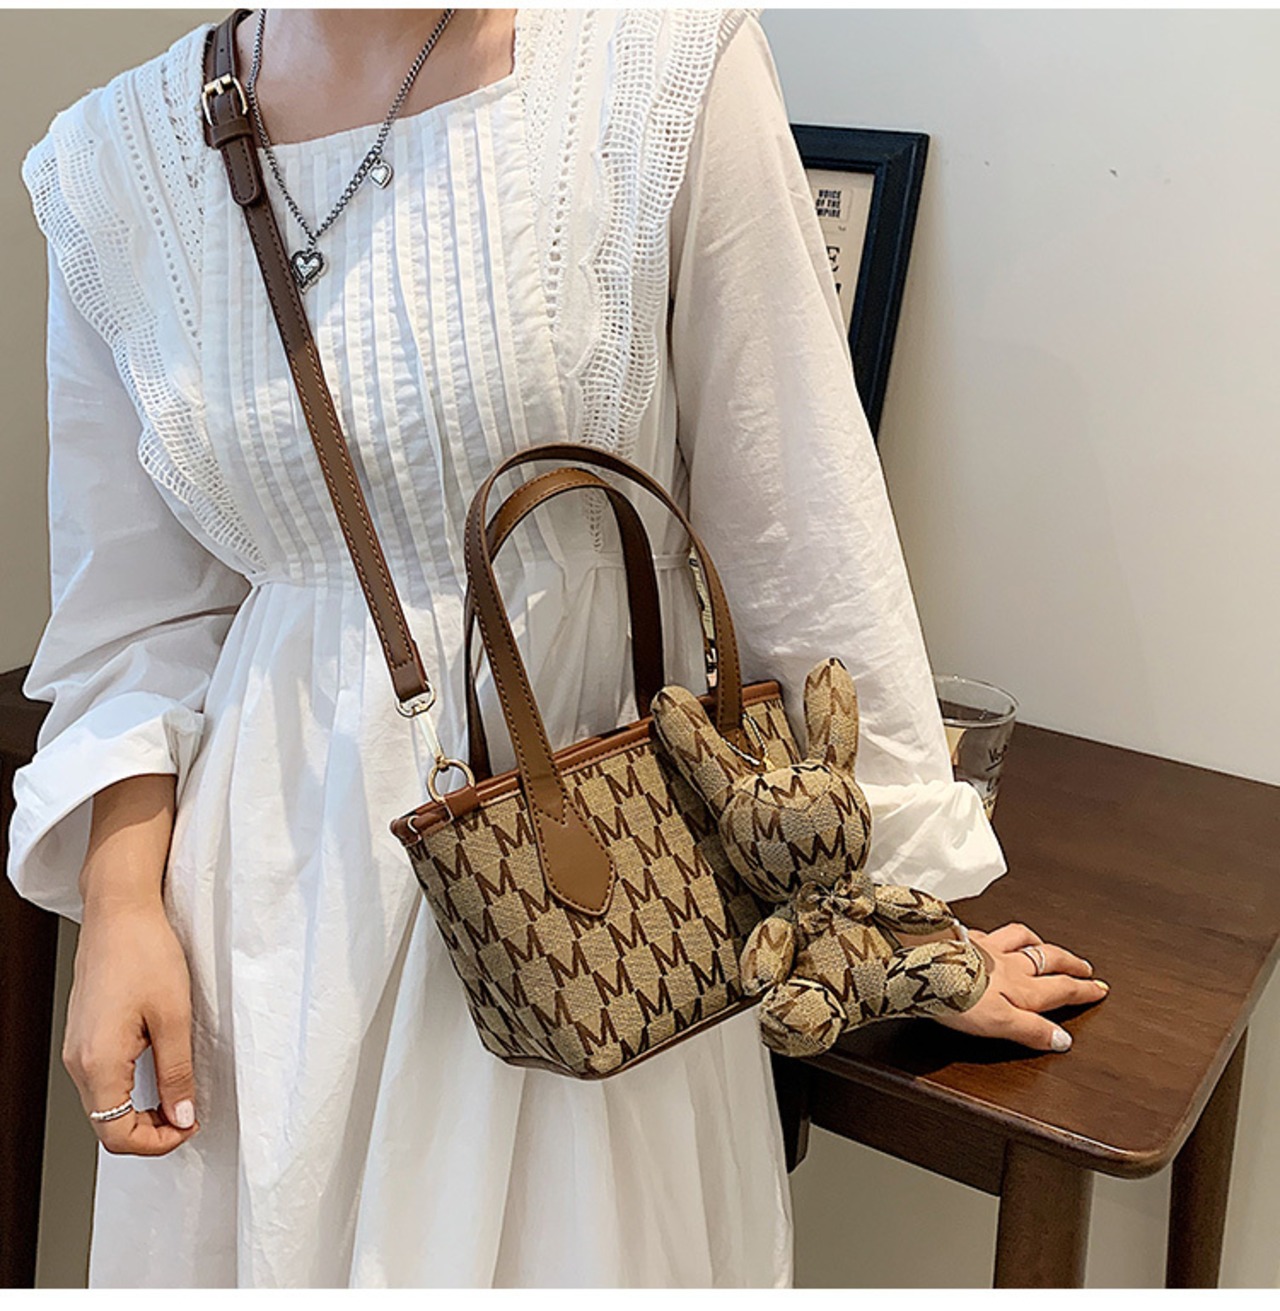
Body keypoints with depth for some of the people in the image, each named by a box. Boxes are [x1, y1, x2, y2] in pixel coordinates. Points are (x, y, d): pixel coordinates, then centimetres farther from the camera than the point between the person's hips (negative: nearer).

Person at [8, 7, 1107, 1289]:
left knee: (583, 1237, 14)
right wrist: (122, 899, -8)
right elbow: (138, 613, 5)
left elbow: (802, 541, -9)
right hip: (276, 887, 3)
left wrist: (906, 904, -3)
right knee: (268, 1239, 19)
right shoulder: (111, 168, -2)